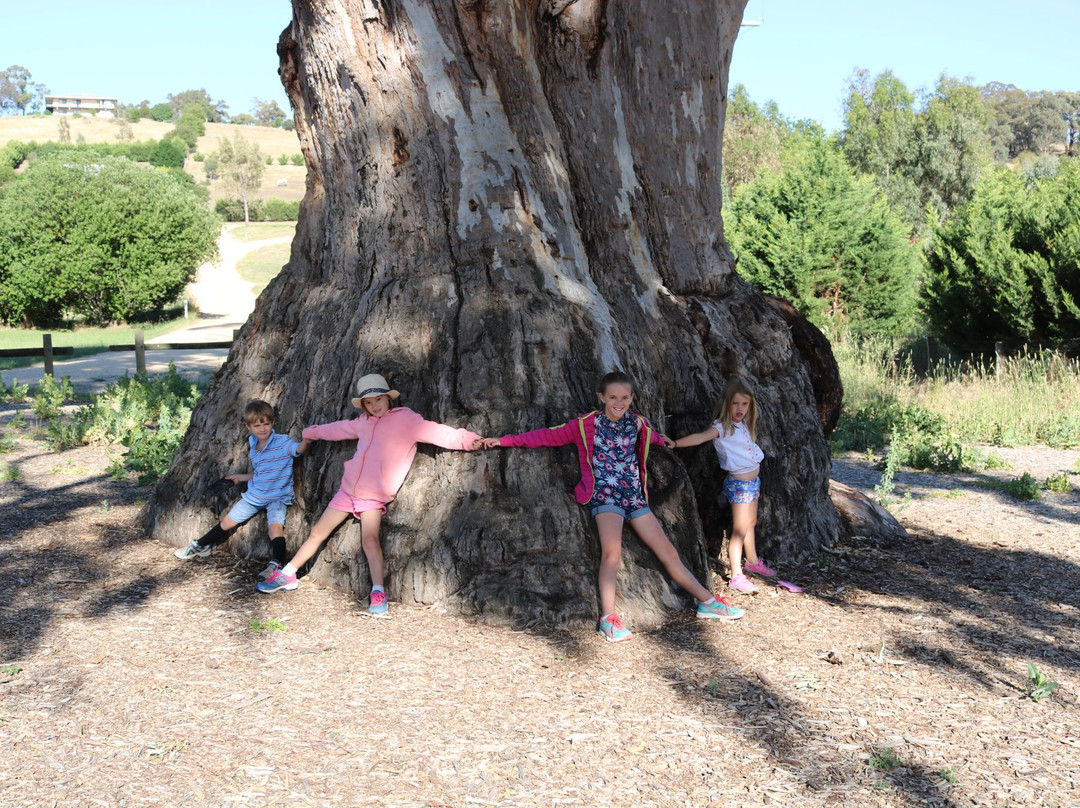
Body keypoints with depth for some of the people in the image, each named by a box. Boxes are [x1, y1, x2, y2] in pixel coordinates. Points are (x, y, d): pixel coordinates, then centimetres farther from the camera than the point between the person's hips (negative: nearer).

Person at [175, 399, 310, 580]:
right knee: (228, 521, 16)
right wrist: (241, 477, 23)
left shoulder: (283, 443, -14)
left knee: (275, 525, -32)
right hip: (254, 495, 6)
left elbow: (299, 448, -33)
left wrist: (306, 440, -53)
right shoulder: (253, 448, 6)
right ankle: (199, 546, 35)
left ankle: (276, 564, -36)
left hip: (277, 497, -6)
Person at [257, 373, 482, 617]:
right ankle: (287, 576, 23)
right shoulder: (364, 422, 12)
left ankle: (378, 594, -28)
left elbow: (434, 432, -15)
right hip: (348, 488, 6)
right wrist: (311, 432, 44)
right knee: (318, 532, 11)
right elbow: (339, 429, 30)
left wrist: (470, 439, -27)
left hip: (373, 496, -6)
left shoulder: (406, 419, -6)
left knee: (369, 538, -27)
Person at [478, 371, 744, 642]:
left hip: (634, 496, 4)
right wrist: (505, 440, -3)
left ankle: (708, 602, 13)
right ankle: (608, 618, -29)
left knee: (668, 551, 5)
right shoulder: (586, 424, -3)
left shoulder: (638, 424, 8)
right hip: (605, 494, -4)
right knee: (612, 552, -27)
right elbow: (549, 435, -1)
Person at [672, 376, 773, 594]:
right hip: (739, 483, -9)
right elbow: (700, 437, -34)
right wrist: (676, 443, -46)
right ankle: (736, 576, -5)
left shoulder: (742, 424, 7)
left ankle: (752, 562, 42)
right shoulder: (722, 427, -19)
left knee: (750, 523, 24)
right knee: (739, 530, -8)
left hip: (752, 480, 9)